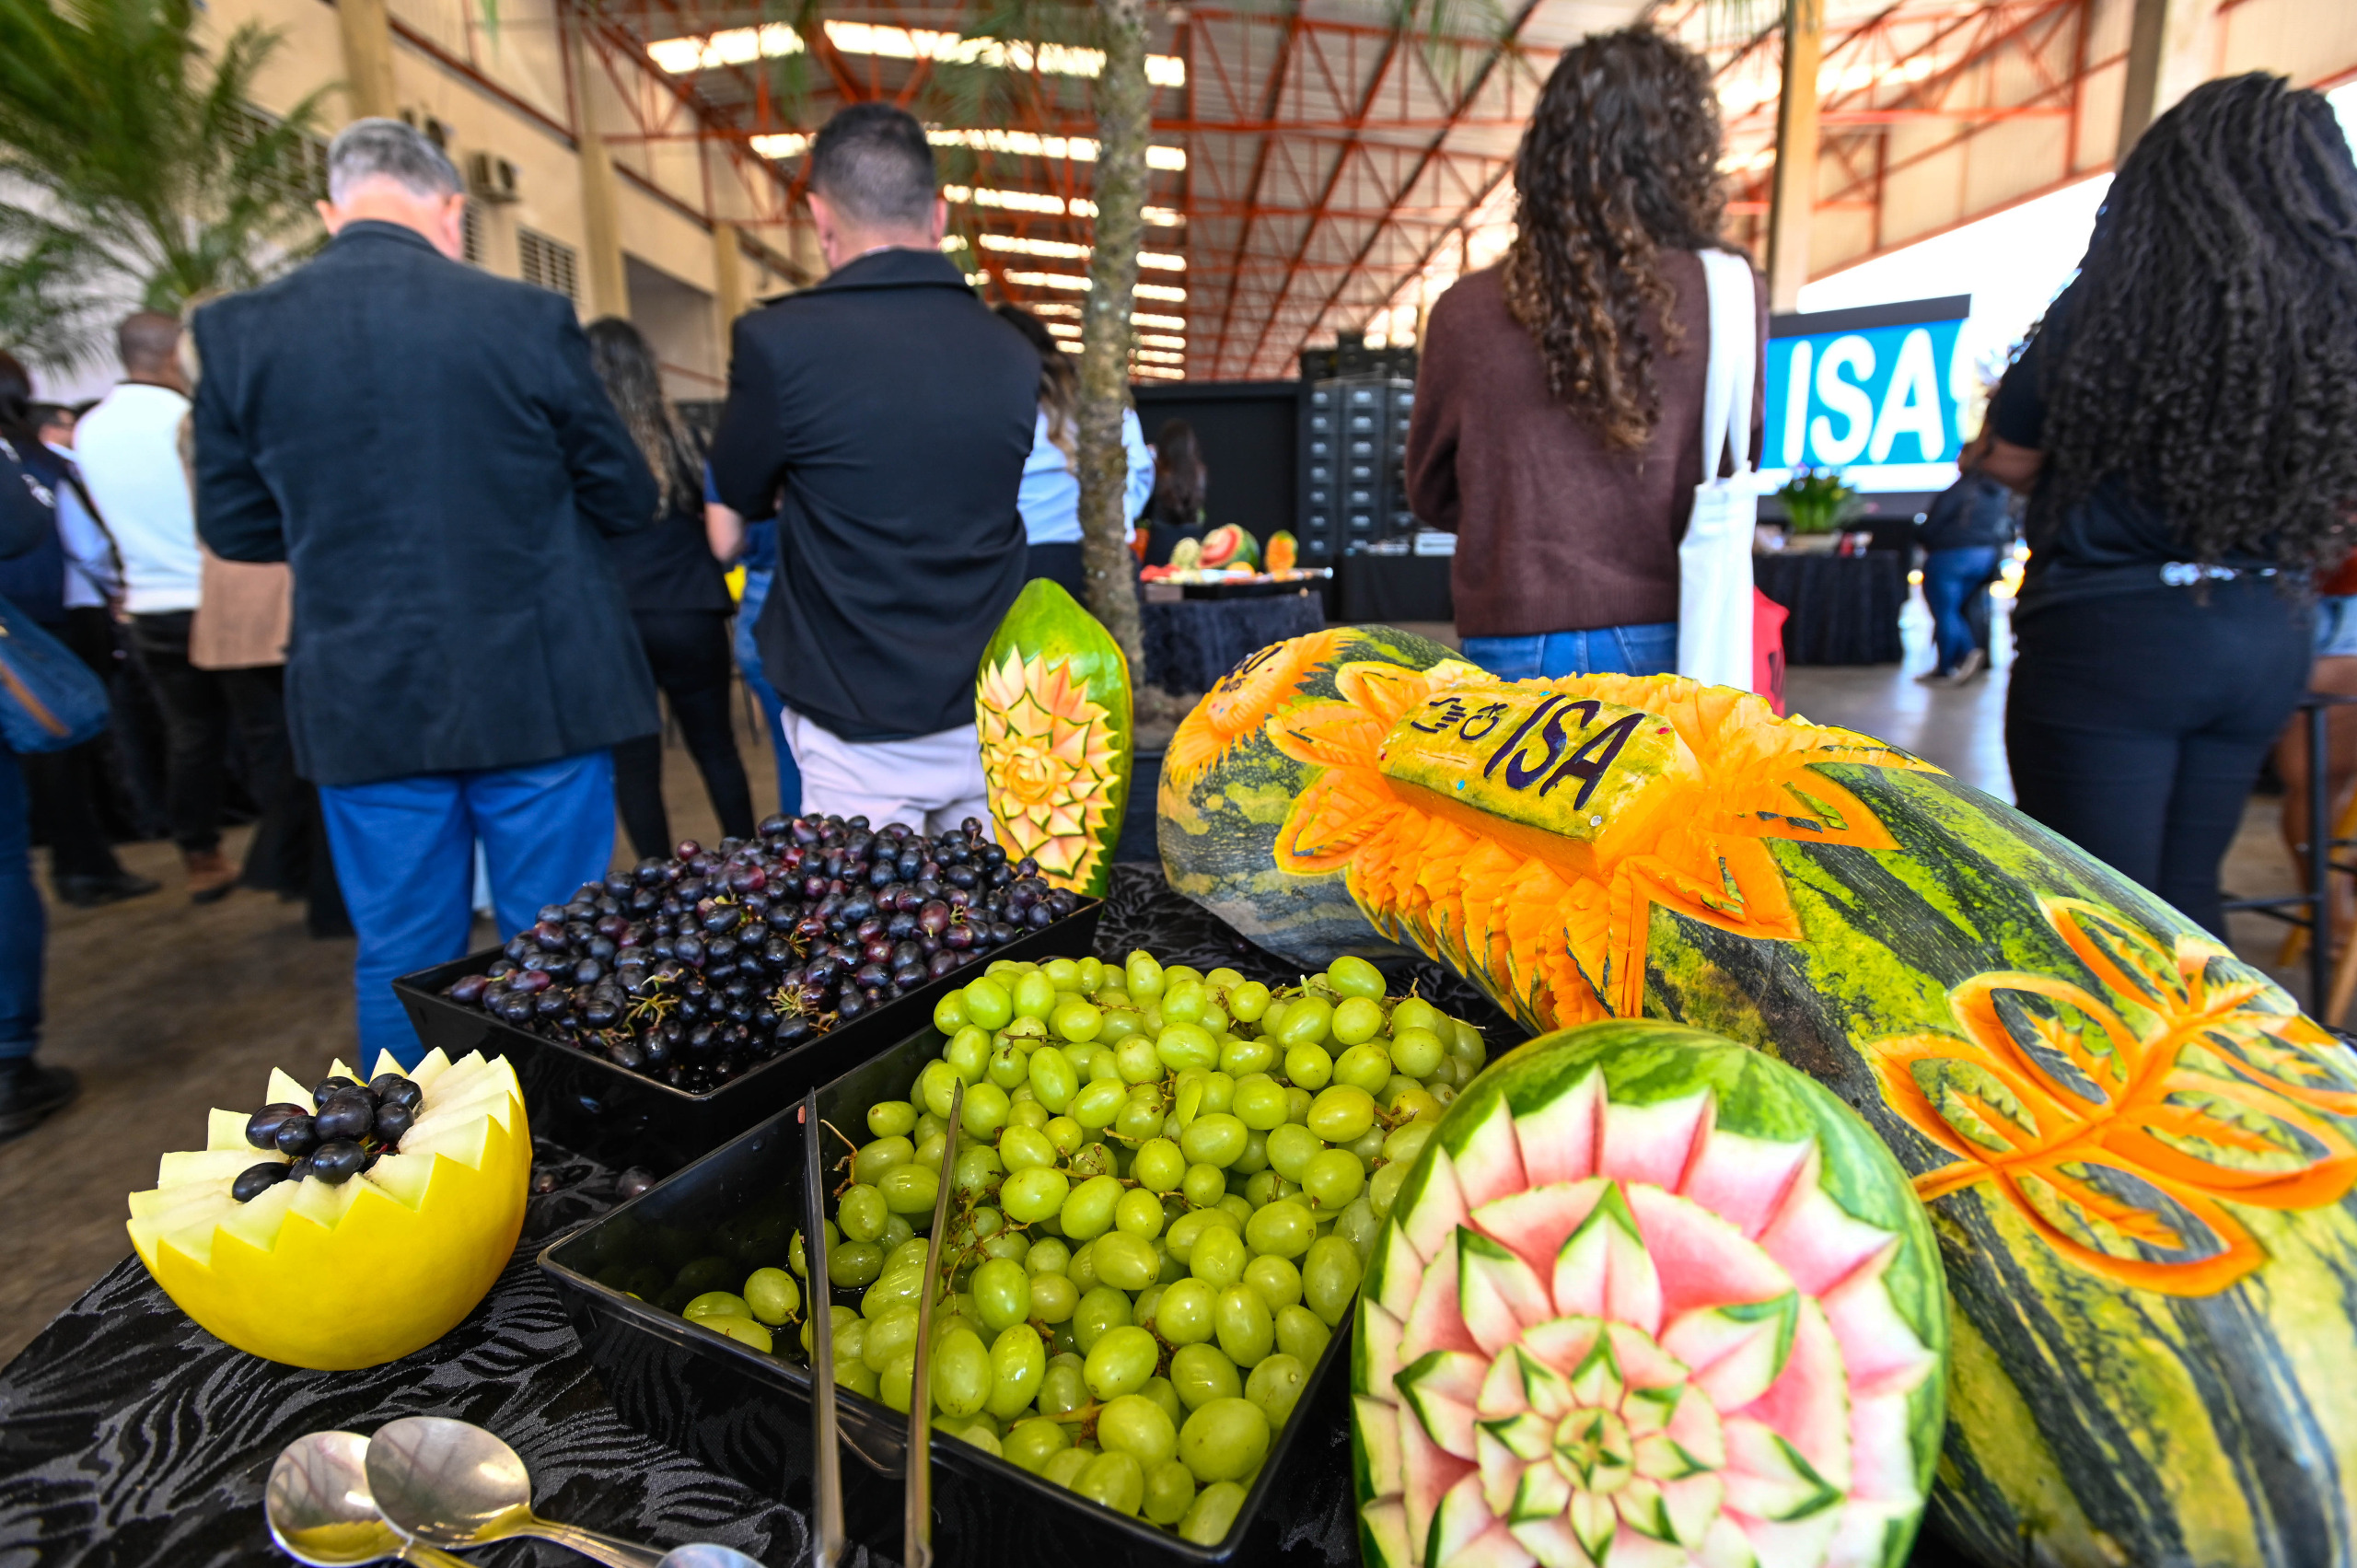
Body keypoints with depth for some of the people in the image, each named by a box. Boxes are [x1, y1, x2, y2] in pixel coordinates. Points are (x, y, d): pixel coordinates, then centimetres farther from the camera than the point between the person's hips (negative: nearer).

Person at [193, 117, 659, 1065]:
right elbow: (626, 500, -1)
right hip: (539, 692, -2)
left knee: (399, 960, 15)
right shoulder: (528, 319, -8)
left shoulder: (236, 332, 0)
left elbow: (233, 527, 7)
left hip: (366, 703, 2)